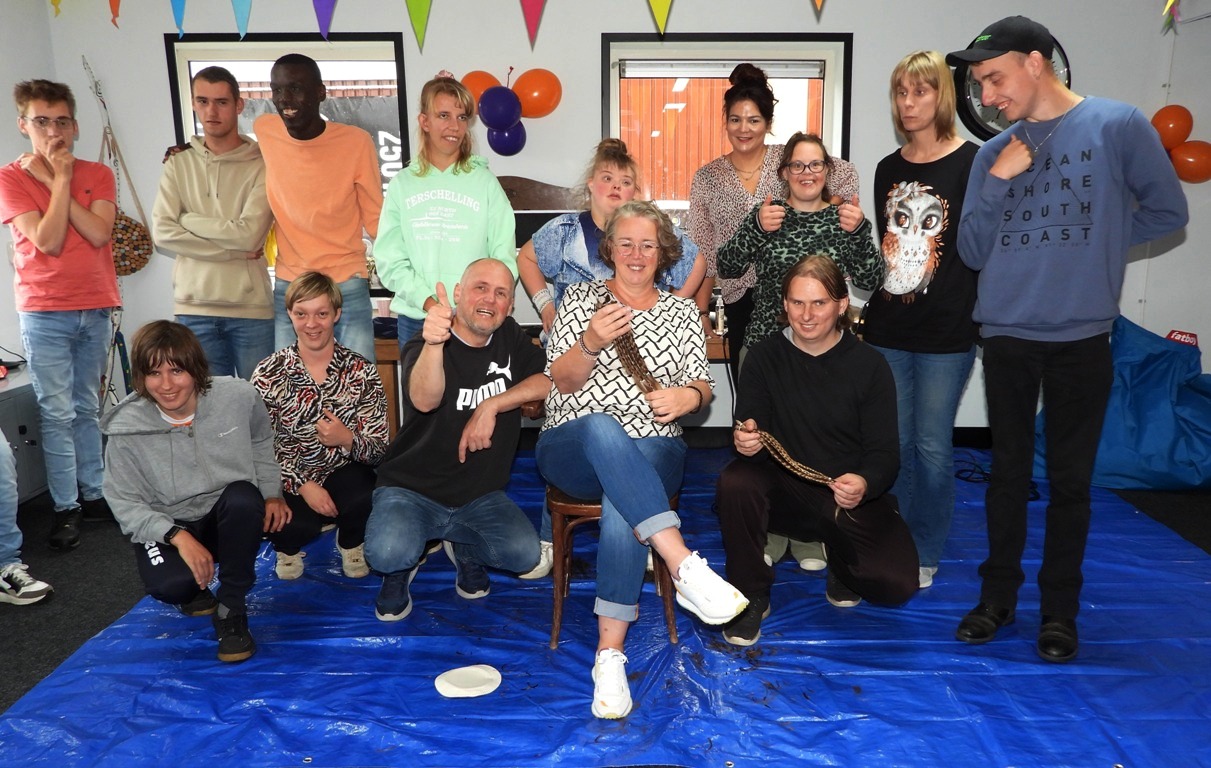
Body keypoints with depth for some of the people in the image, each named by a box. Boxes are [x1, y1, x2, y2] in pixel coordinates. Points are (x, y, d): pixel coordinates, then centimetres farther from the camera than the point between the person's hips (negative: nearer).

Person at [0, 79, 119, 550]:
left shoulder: (97, 174, 7)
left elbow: (99, 234, -9)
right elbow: (48, 241, -14)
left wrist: (56, 179, -8)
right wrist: (60, 179, -10)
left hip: (95, 309, 3)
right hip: (44, 313, -3)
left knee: (88, 409, 12)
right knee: (57, 413, -3)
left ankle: (93, 494, 20)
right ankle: (65, 508, 5)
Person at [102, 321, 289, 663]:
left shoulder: (238, 397, -14)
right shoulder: (126, 429, -16)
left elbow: (262, 445, 7)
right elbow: (126, 505, -9)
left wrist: (272, 493, -2)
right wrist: (177, 536, -24)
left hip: (230, 518, 1)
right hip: (165, 526, -1)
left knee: (243, 498, -34)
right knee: (169, 584, -31)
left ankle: (231, 611, -14)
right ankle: (193, 591, 13)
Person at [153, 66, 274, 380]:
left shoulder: (261, 163, -1)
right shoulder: (178, 163, 9)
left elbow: (249, 234, -12)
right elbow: (163, 232, -2)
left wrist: (189, 220, -2)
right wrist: (232, 250, -10)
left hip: (252, 307, -2)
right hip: (194, 308, 3)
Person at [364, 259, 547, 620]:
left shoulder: (510, 338, 4)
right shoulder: (425, 345, -13)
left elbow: (552, 380, -7)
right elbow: (424, 400, -35)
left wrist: (491, 405, -18)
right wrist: (433, 345, -55)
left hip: (482, 495, 4)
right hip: (412, 490, -3)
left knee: (525, 554, -22)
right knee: (386, 554, -31)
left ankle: (465, 549, 14)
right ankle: (403, 564, 9)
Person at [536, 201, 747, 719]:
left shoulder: (682, 312, 17)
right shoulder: (581, 298, 12)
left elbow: (701, 385, 13)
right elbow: (564, 381, 1)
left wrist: (689, 396, -12)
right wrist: (592, 341, -20)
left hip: (653, 450, 1)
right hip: (572, 448, -1)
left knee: (623, 500, -36)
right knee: (603, 427, -39)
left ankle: (610, 652, -32)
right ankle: (684, 566, -48)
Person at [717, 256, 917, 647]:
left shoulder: (869, 365, -5)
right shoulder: (764, 357, -2)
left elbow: (885, 452, -7)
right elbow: (750, 434, -6)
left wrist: (865, 484, -31)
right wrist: (745, 440, -33)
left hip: (852, 496, 0)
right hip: (785, 489, 0)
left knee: (897, 583, -20)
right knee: (735, 481, -31)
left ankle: (841, 559, 18)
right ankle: (751, 598, -8)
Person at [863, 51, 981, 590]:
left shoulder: (971, 163, -5)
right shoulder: (889, 169, 11)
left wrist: (978, 322, -12)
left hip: (945, 335, -4)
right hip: (887, 331, 5)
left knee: (932, 447, 4)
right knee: (895, 444, 11)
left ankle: (926, 554, 21)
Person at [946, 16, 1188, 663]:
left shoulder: (1118, 125, -3)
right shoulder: (993, 153, 7)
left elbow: (1167, 211, 3)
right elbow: (973, 254, 4)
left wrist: (1093, 242, 2)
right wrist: (997, 183, -8)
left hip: (1081, 337, -2)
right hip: (1006, 336, 3)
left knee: (1070, 479, 6)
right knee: (1008, 473, 11)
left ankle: (1059, 610, 20)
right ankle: (998, 596, 23)